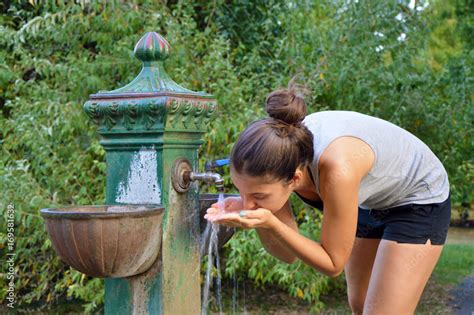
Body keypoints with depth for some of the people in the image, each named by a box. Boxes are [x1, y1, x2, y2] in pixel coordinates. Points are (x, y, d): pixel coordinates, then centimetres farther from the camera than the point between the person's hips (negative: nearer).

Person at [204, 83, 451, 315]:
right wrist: (256, 219, -32)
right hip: (370, 202, 7)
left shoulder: (337, 169, -43)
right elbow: (288, 254, -13)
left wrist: (270, 223, -39)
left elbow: (333, 264, -28)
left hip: (419, 202, -6)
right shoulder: (274, 155, -24)